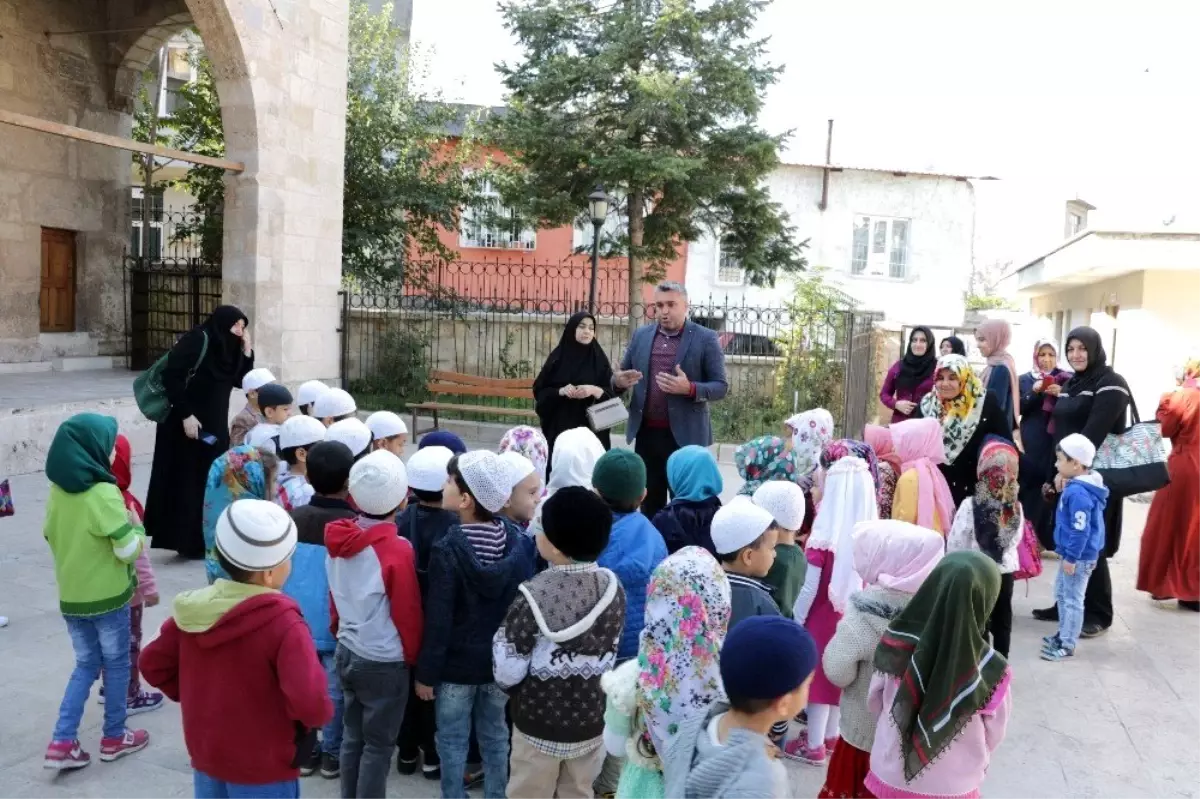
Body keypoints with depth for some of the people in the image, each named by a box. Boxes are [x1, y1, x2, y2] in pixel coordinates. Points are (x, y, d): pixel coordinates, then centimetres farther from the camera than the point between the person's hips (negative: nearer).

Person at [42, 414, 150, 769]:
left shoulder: (56, 492, 0)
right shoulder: (104, 493, -22)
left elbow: (49, 535, 13)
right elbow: (129, 550, -20)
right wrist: (136, 526, -2)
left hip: (70, 595, 6)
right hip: (107, 595, -6)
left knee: (86, 664, 18)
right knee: (116, 664, 12)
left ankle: (62, 743, 13)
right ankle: (114, 737, 23)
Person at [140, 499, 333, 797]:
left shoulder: (193, 608, -5)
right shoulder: (283, 622, -26)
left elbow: (153, 664, 7)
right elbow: (310, 703, -33)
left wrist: (196, 697, 9)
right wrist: (321, 715, -12)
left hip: (205, 758, 6)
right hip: (263, 772, -6)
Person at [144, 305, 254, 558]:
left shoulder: (225, 347, 10)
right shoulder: (196, 340, -14)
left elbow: (241, 380, 11)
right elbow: (171, 378, -19)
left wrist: (246, 350, -1)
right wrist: (186, 415, -22)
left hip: (215, 427, 8)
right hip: (187, 425, -8)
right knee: (188, 481, -3)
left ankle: (208, 540, 16)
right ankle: (187, 542, 4)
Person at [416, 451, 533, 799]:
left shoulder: (447, 550, -20)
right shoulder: (516, 545, -6)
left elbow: (438, 619, -17)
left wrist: (426, 672, -7)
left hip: (456, 664, -4)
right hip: (501, 661, 4)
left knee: (452, 741, 12)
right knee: (496, 737, 18)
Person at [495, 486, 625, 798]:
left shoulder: (534, 596, -25)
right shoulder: (613, 588, -9)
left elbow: (509, 672, -18)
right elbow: (607, 658, 2)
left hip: (539, 723, -4)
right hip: (590, 719, 4)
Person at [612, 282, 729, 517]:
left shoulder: (706, 338, -4)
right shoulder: (641, 335, 9)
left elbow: (721, 387, -5)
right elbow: (620, 376, 16)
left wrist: (689, 388, -23)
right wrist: (619, 381, -9)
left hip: (685, 435, -4)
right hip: (646, 434, 4)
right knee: (649, 504, 13)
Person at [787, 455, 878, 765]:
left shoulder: (825, 537, -22)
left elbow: (810, 589, -16)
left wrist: (796, 621, -3)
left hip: (824, 618, -5)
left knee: (819, 675, 10)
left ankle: (814, 746, 22)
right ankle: (831, 736, 36)